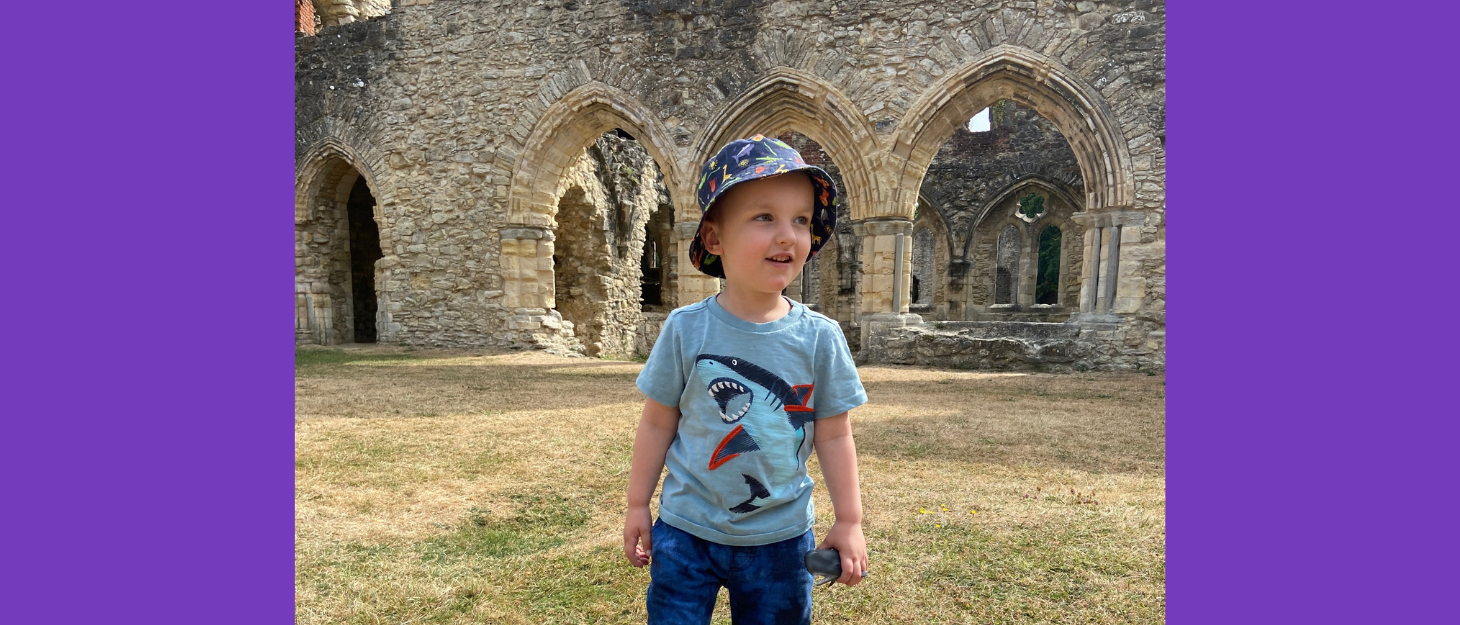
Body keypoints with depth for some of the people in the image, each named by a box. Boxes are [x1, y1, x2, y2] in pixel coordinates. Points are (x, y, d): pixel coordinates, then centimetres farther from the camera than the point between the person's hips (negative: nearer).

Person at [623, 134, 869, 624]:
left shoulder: (820, 339, -11)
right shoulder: (686, 330, -12)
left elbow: (833, 437, -2)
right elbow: (657, 423, -2)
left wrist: (849, 523, 2)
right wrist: (637, 506, 4)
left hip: (780, 537, 1)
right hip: (687, 529, -1)